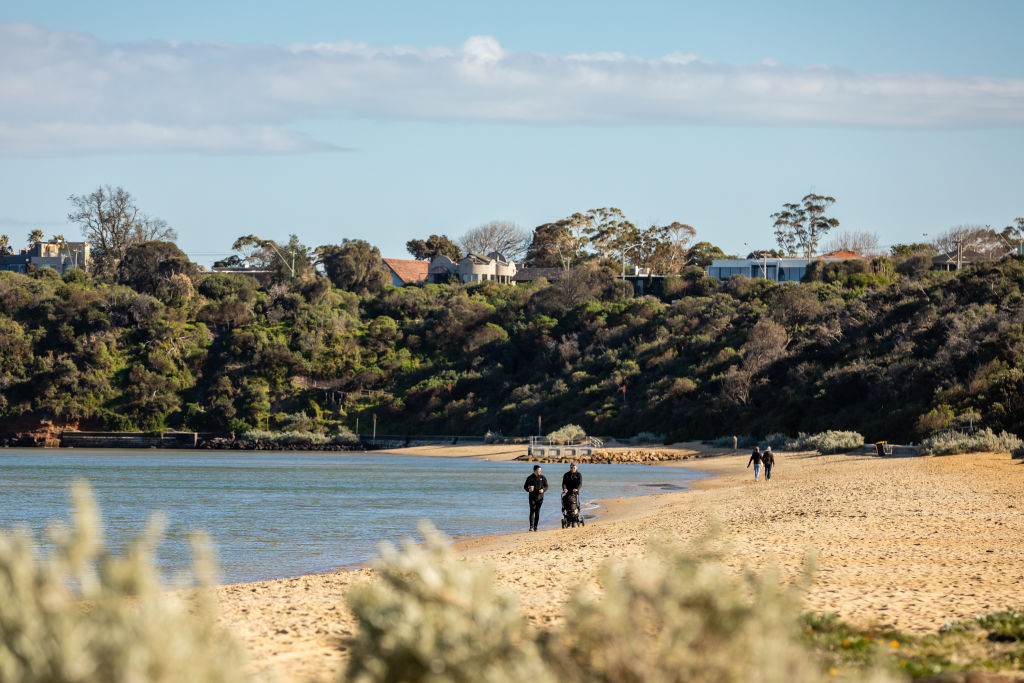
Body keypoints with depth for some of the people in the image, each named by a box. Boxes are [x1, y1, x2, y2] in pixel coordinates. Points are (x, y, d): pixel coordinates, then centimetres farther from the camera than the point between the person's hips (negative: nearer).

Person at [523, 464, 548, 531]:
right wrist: (528, 489, -14)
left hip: (540, 497, 2)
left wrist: (543, 490, -14)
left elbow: (546, 486, 8)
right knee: (532, 511, -11)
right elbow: (525, 486, 8)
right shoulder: (530, 478, 2)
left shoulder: (543, 478, 5)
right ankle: (531, 526, -16)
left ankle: (535, 527, 11)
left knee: (537, 512, 3)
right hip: (532, 497, -2)